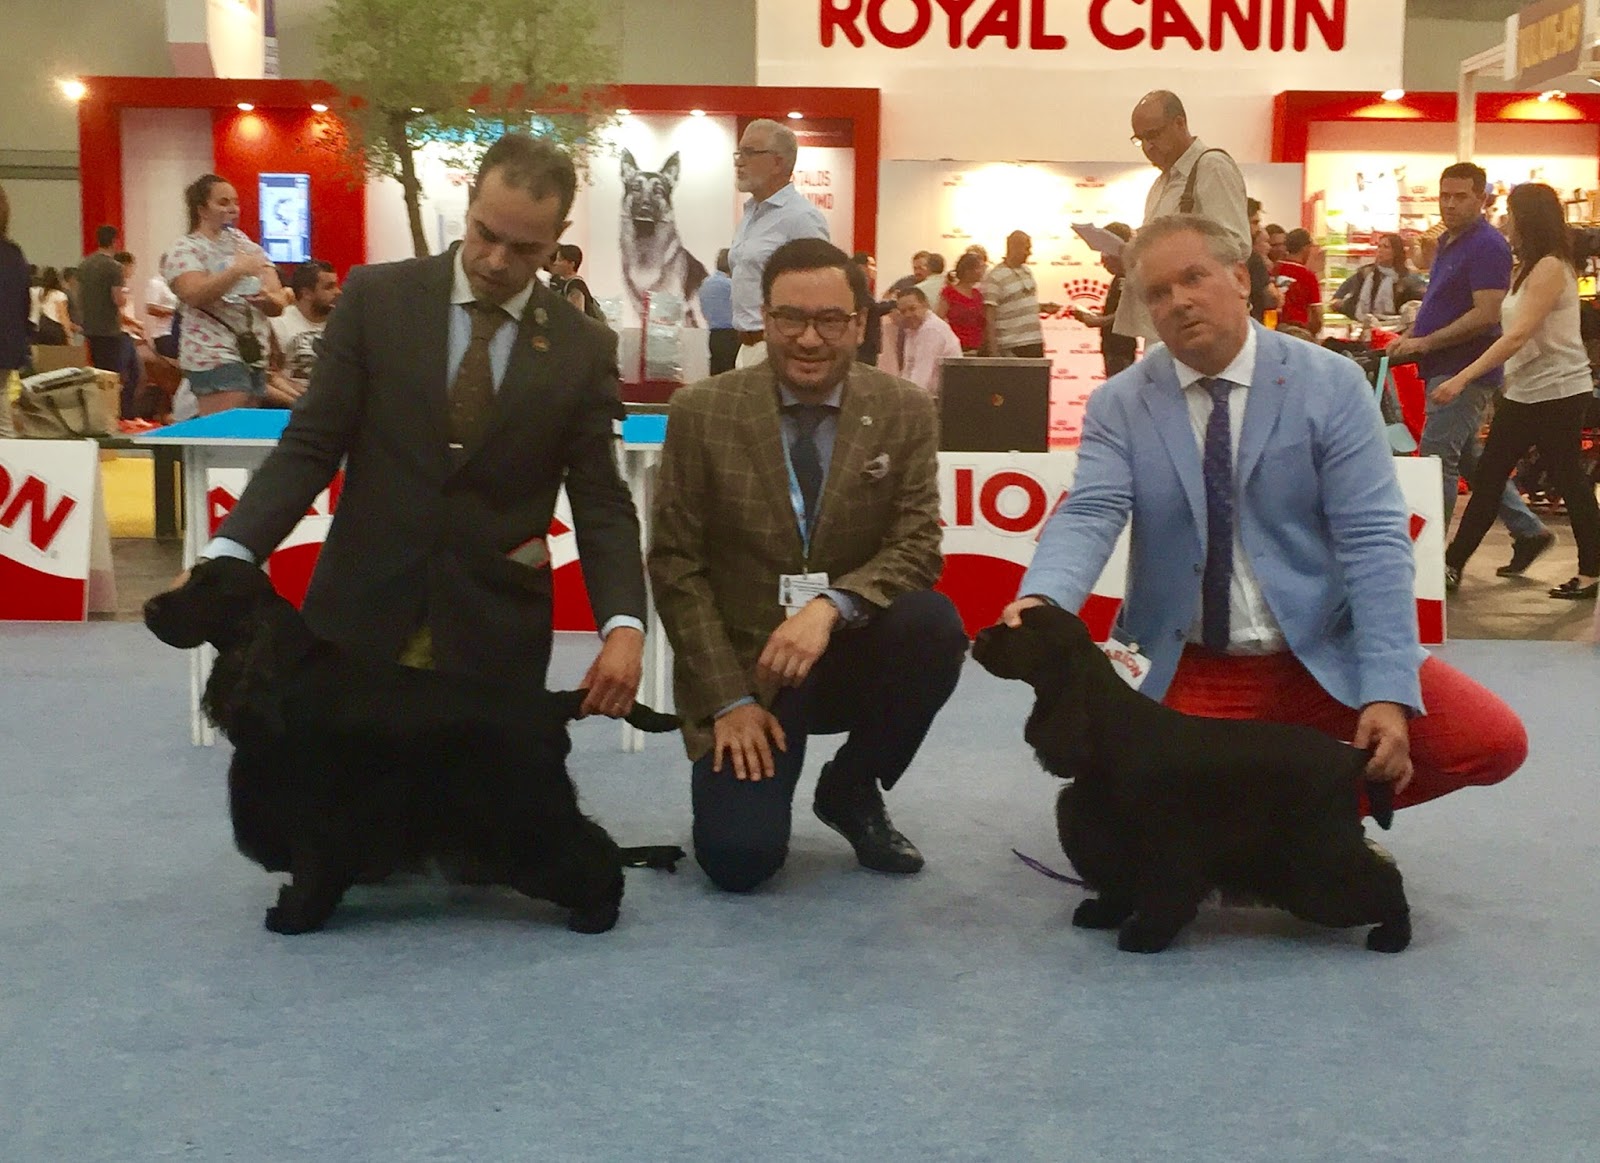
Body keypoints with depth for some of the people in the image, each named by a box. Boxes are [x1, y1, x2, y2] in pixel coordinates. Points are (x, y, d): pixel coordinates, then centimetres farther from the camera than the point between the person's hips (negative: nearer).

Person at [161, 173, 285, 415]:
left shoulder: (247, 247, 15)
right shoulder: (184, 250, -1)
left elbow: (278, 305, 9)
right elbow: (194, 294, -20)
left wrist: (267, 298, -14)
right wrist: (238, 270, -24)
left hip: (256, 357, 6)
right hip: (214, 358, -6)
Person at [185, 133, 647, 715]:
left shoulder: (584, 349, 0)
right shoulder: (375, 297, 0)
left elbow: (601, 502, 1)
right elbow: (310, 446, -2)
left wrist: (623, 623, -16)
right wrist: (227, 554, -16)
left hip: (493, 639, 0)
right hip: (361, 617, 0)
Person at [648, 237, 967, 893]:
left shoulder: (905, 413, -3)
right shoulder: (702, 413, -7)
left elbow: (917, 547, -9)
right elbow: (675, 565, -5)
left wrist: (830, 606, -29)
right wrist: (730, 699, -13)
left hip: (853, 652, 2)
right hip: (742, 662, -2)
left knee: (933, 625, -31)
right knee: (741, 859, -22)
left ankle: (849, 789, -3)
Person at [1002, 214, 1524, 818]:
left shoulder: (1332, 385, -4)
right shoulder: (1118, 406, 0)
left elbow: (1372, 539, -11)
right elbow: (1089, 516, -15)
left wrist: (1387, 692, -22)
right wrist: (1043, 599, -39)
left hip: (1324, 655, 0)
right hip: (1191, 674, 1)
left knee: (1493, 741, -16)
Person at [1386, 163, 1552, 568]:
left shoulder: (1487, 246, -15)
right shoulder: (1447, 242, 15)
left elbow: (1486, 314, -22)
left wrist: (1426, 343, -20)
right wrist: (1409, 336, 8)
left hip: (1464, 371, -10)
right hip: (1445, 368, 10)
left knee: (1438, 459, -8)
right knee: (1468, 458, 16)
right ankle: (1528, 531, 25)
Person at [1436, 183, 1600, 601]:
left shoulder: (1551, 267, -15)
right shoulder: (1527, 268, 15)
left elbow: (1519, 334, -23)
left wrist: (1463, 378, -26)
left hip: (1558, 393, -10)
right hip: (1523, 392, 10)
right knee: (1488, 477, 8)